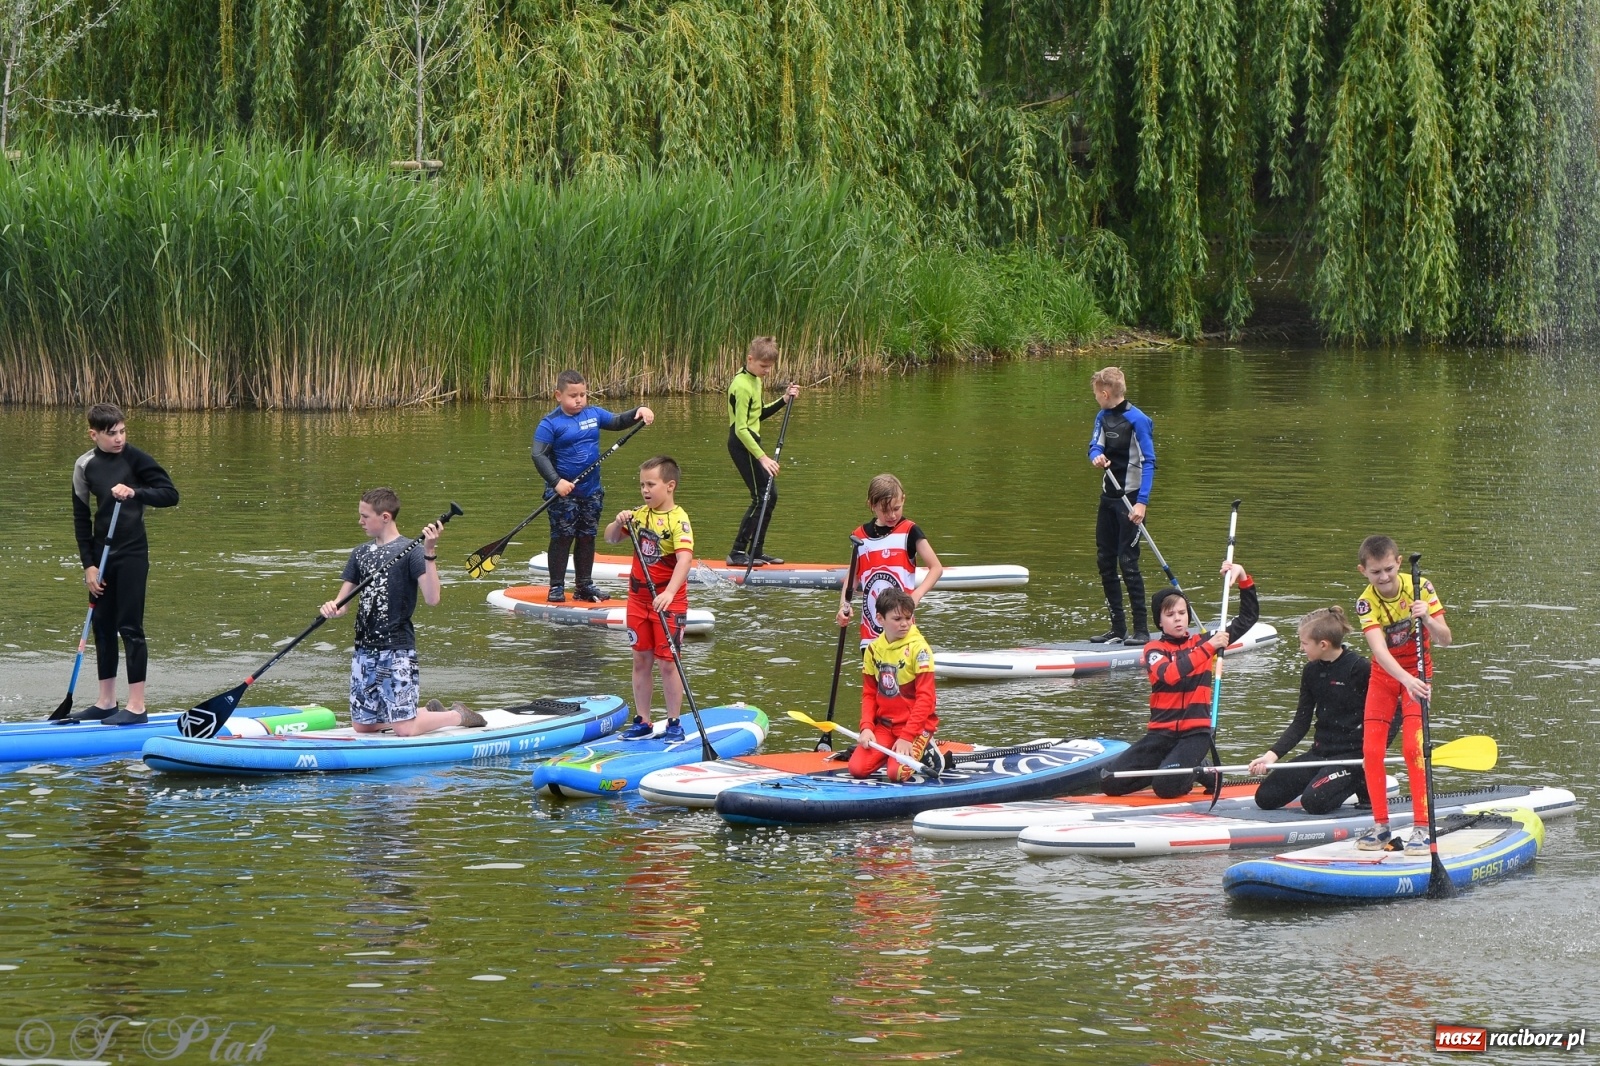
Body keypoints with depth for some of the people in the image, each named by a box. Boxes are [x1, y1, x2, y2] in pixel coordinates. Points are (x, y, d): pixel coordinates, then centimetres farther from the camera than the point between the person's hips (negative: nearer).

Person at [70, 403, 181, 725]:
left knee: (130, 627, -6)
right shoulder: (85, 466, 2)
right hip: (102, 554, 5)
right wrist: (88, 564, 1)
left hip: (132, 554, -5)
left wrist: (134, 493, -27)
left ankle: (136, 707, -4)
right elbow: (81, 518, 7)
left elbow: (170, 494, -11)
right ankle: (106, 702, 20)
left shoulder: (134, 458, -9)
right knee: (102, 625, 10)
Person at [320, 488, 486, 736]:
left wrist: (430, 554, -25)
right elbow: (342, 603, 12)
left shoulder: (409, 550, -7)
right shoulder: (360, 554, 12)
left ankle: (458, 716, 15)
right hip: (364, 649, 7)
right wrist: (332, 608, -11)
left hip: (397, 650, -7)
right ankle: (430, 712, 26)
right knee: (363, 725, 8)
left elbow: (432, 599, -18)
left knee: (404, 730, -11)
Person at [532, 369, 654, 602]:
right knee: (562, 538, -2)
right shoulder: (550, 423, -12)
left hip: (591, 490, 6)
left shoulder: (594, 414, 5)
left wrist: (639, 412, 1)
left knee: (587, 538, 12)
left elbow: (617, 422, 19)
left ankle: (584, 585, 22)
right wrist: (556, 482, -26)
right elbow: (539, 455, -17)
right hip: (563, 491, -6)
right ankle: (556, 587, 5)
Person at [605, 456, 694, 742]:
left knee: (667, 663, -2)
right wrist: (619, 523, -10)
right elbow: (611, 539, 13)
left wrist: (669, 593, -41)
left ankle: (674, 724, 8)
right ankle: (642, 721, 19)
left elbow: (684, 559, -29)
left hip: (668, 601, -6)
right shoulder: (640, 515, 4)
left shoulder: (679, 520, -17)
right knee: (641, 661, 10)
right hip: (638, 598, 6)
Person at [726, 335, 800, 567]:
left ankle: (756, 552, 18)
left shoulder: (754, 380, 12)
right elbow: (741, 428, -24)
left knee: (771, 495, 12)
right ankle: (738, 552, -9)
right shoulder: (742, 386, -19)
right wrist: (762, 457, -28)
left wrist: (783, 400, 10)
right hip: (742, 445, -10)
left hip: (750, 443, 10)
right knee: (761, 498, -11)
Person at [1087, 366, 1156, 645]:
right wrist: (1097, 456, -20)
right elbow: (1095, 446, 6)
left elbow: (1148, 462, -17)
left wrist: (1142, 502, -24)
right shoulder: (1103, 418, 10)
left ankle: (1141, 630, -6)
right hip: (1109, 497, 8)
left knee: (1128, 562, -10)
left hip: (1130, 500, -8)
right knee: (1105, 561, 9)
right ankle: (1118, 628, 15)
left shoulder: (1137, 420, -15)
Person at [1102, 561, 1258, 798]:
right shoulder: (1153, 650, 2)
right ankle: (1165, 766, 11)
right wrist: (1207, 649, -26)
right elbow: (1170, 676, -21)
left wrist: (1243, 579, -2)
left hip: (1195, 732, -1)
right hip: (1162, 732, 1)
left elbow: (1249, 617, 12)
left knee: (1166, 786, -27)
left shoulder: (1202, 642, 9)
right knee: (1113, 783, -14)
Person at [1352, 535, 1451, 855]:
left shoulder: (1420, 588, -16)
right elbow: (1379, 649, -33)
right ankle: (1380, 826, 8)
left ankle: (1421, 828, -14)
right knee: (1371, 750, -5)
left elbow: (1445, 640, -16)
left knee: (1412, 747, -16)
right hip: (1384, 675, 2)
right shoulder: (1366, 603, -19)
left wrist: (1427, 618, -37)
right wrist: (1406, 680, -49)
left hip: (1417, 672, -2)